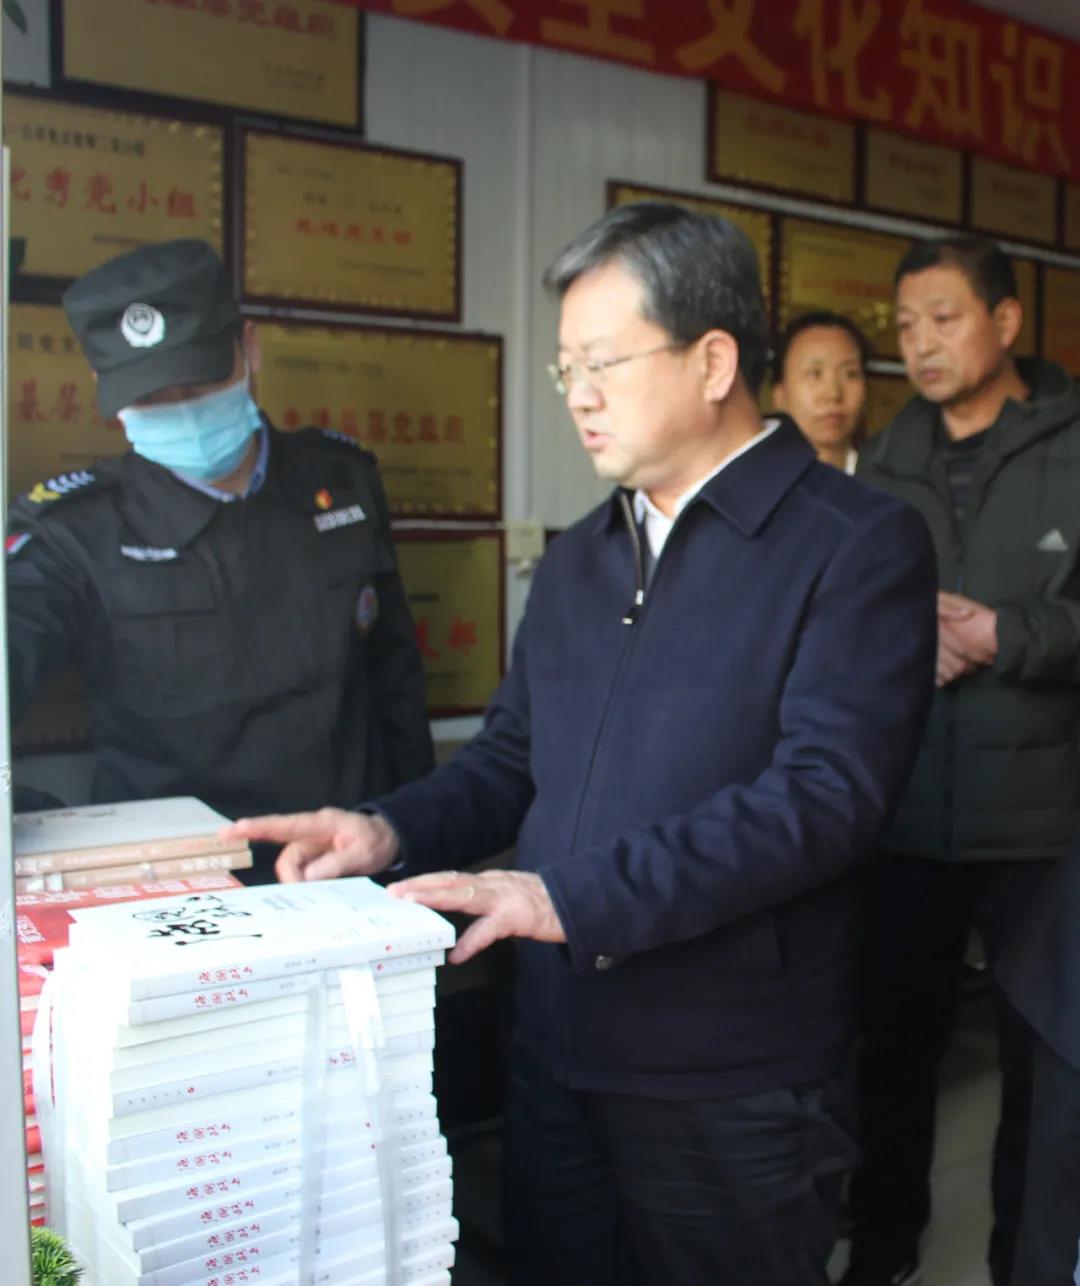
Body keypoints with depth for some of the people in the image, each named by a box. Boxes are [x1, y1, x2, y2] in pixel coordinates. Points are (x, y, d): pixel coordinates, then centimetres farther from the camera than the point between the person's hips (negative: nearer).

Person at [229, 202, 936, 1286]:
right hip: (554, 1062, 6)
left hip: (730, 1093, -6)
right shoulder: (576, 560, 11)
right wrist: (392, 832, -5)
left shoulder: (859, 545, -11)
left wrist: (570, 896, -26)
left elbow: (824, 794, -22)